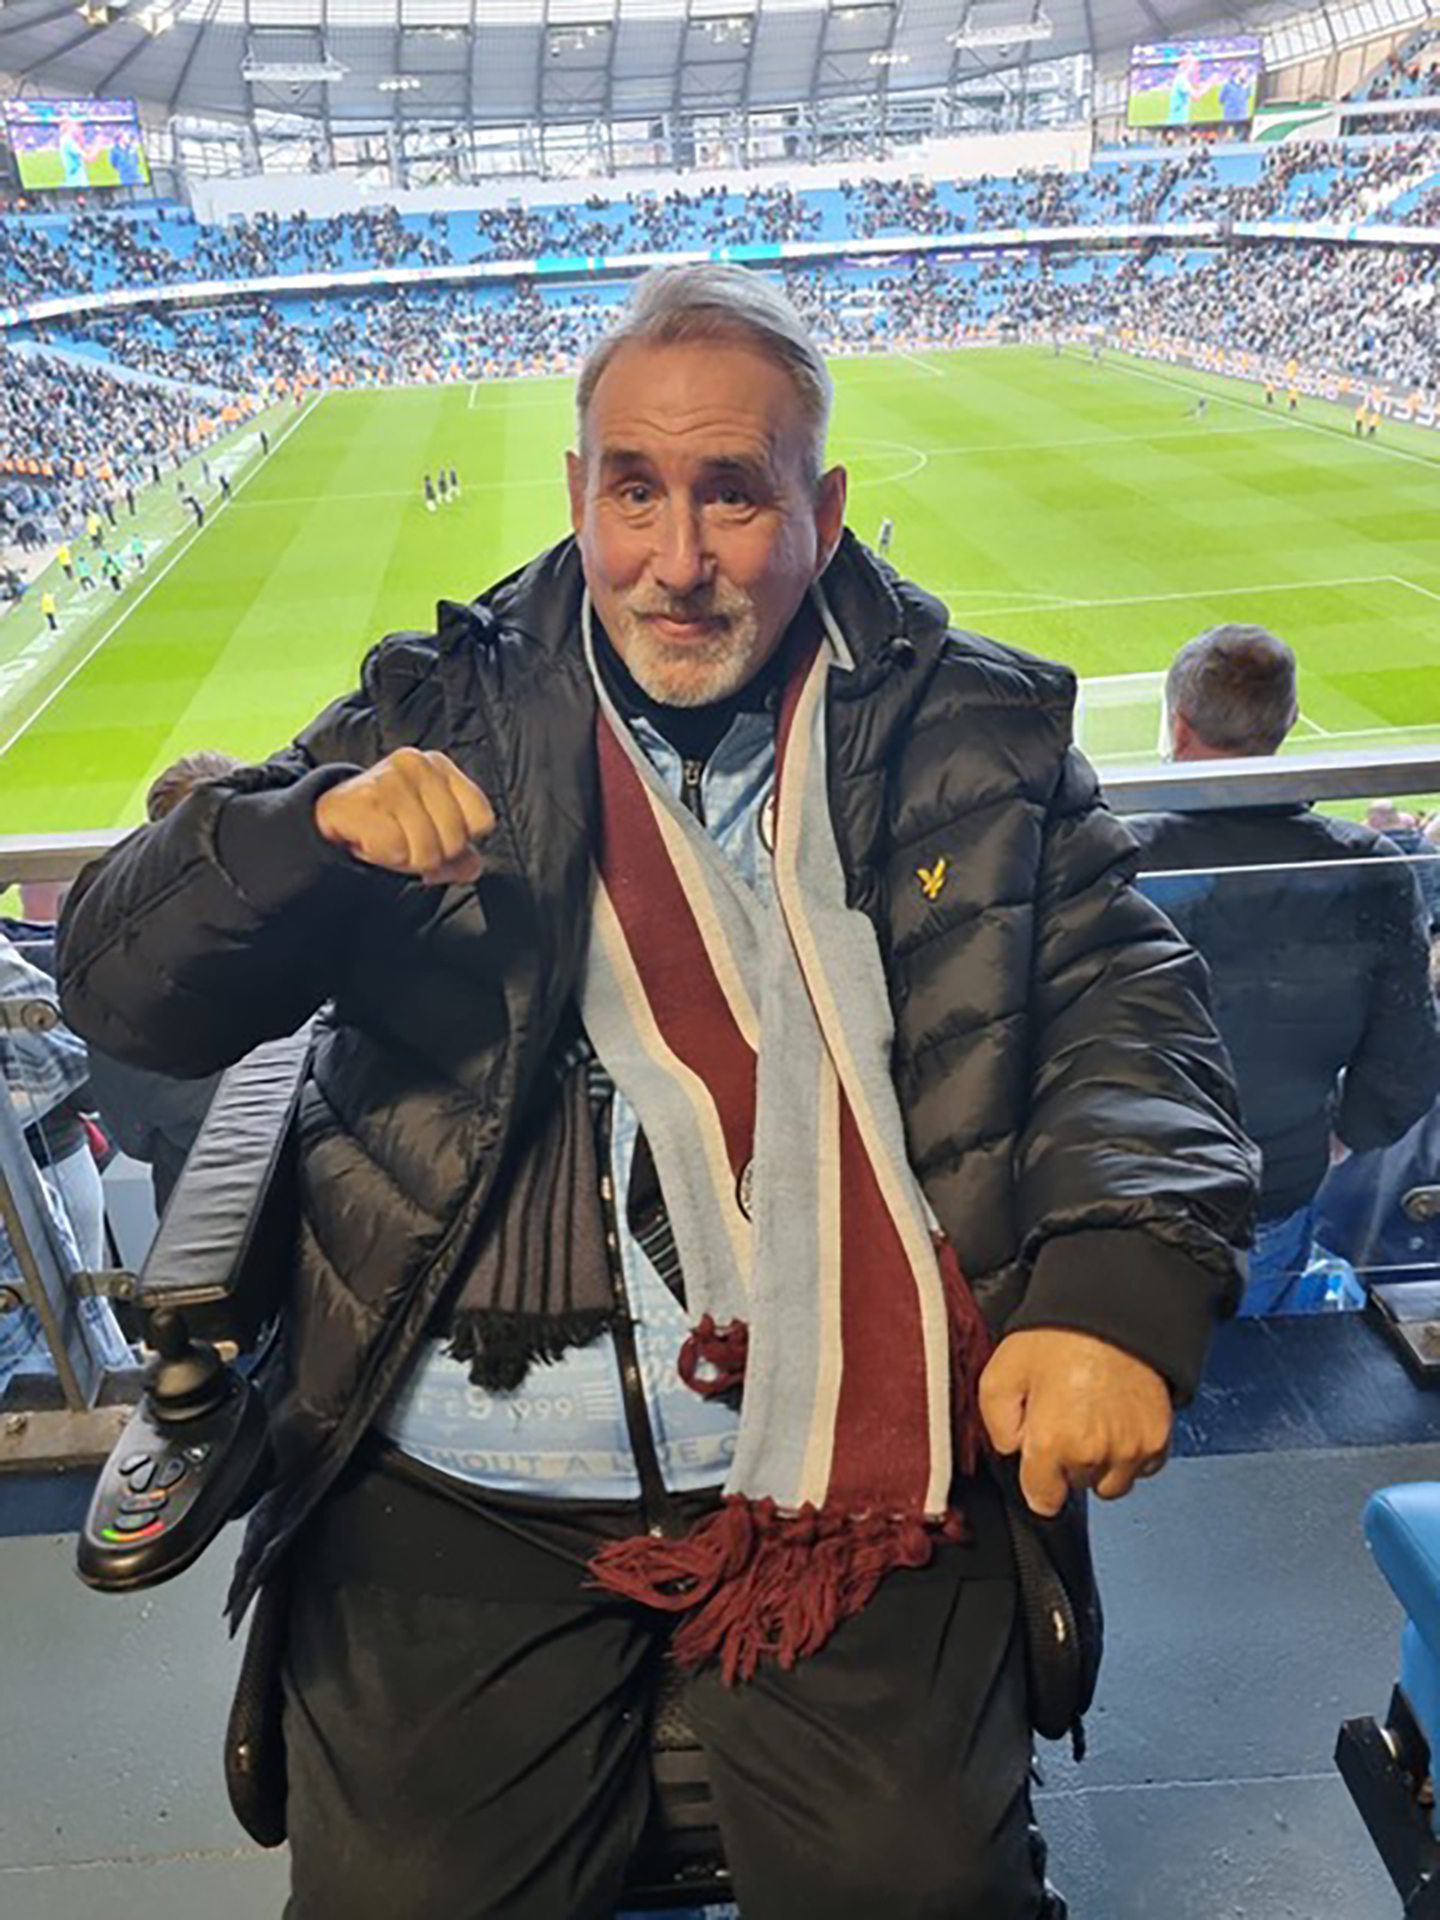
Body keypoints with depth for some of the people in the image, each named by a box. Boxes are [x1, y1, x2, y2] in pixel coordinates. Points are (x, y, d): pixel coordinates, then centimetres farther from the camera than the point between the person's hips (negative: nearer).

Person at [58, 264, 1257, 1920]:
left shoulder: (973, 732, 8)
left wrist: (1122, 1277, -18)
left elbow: (1123, 1006, 2)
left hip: (843, 1471, 0)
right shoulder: (443, 715, 6)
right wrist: (318, 825, -19)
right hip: (457, 1485, 1)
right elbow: (123, 987, 2)